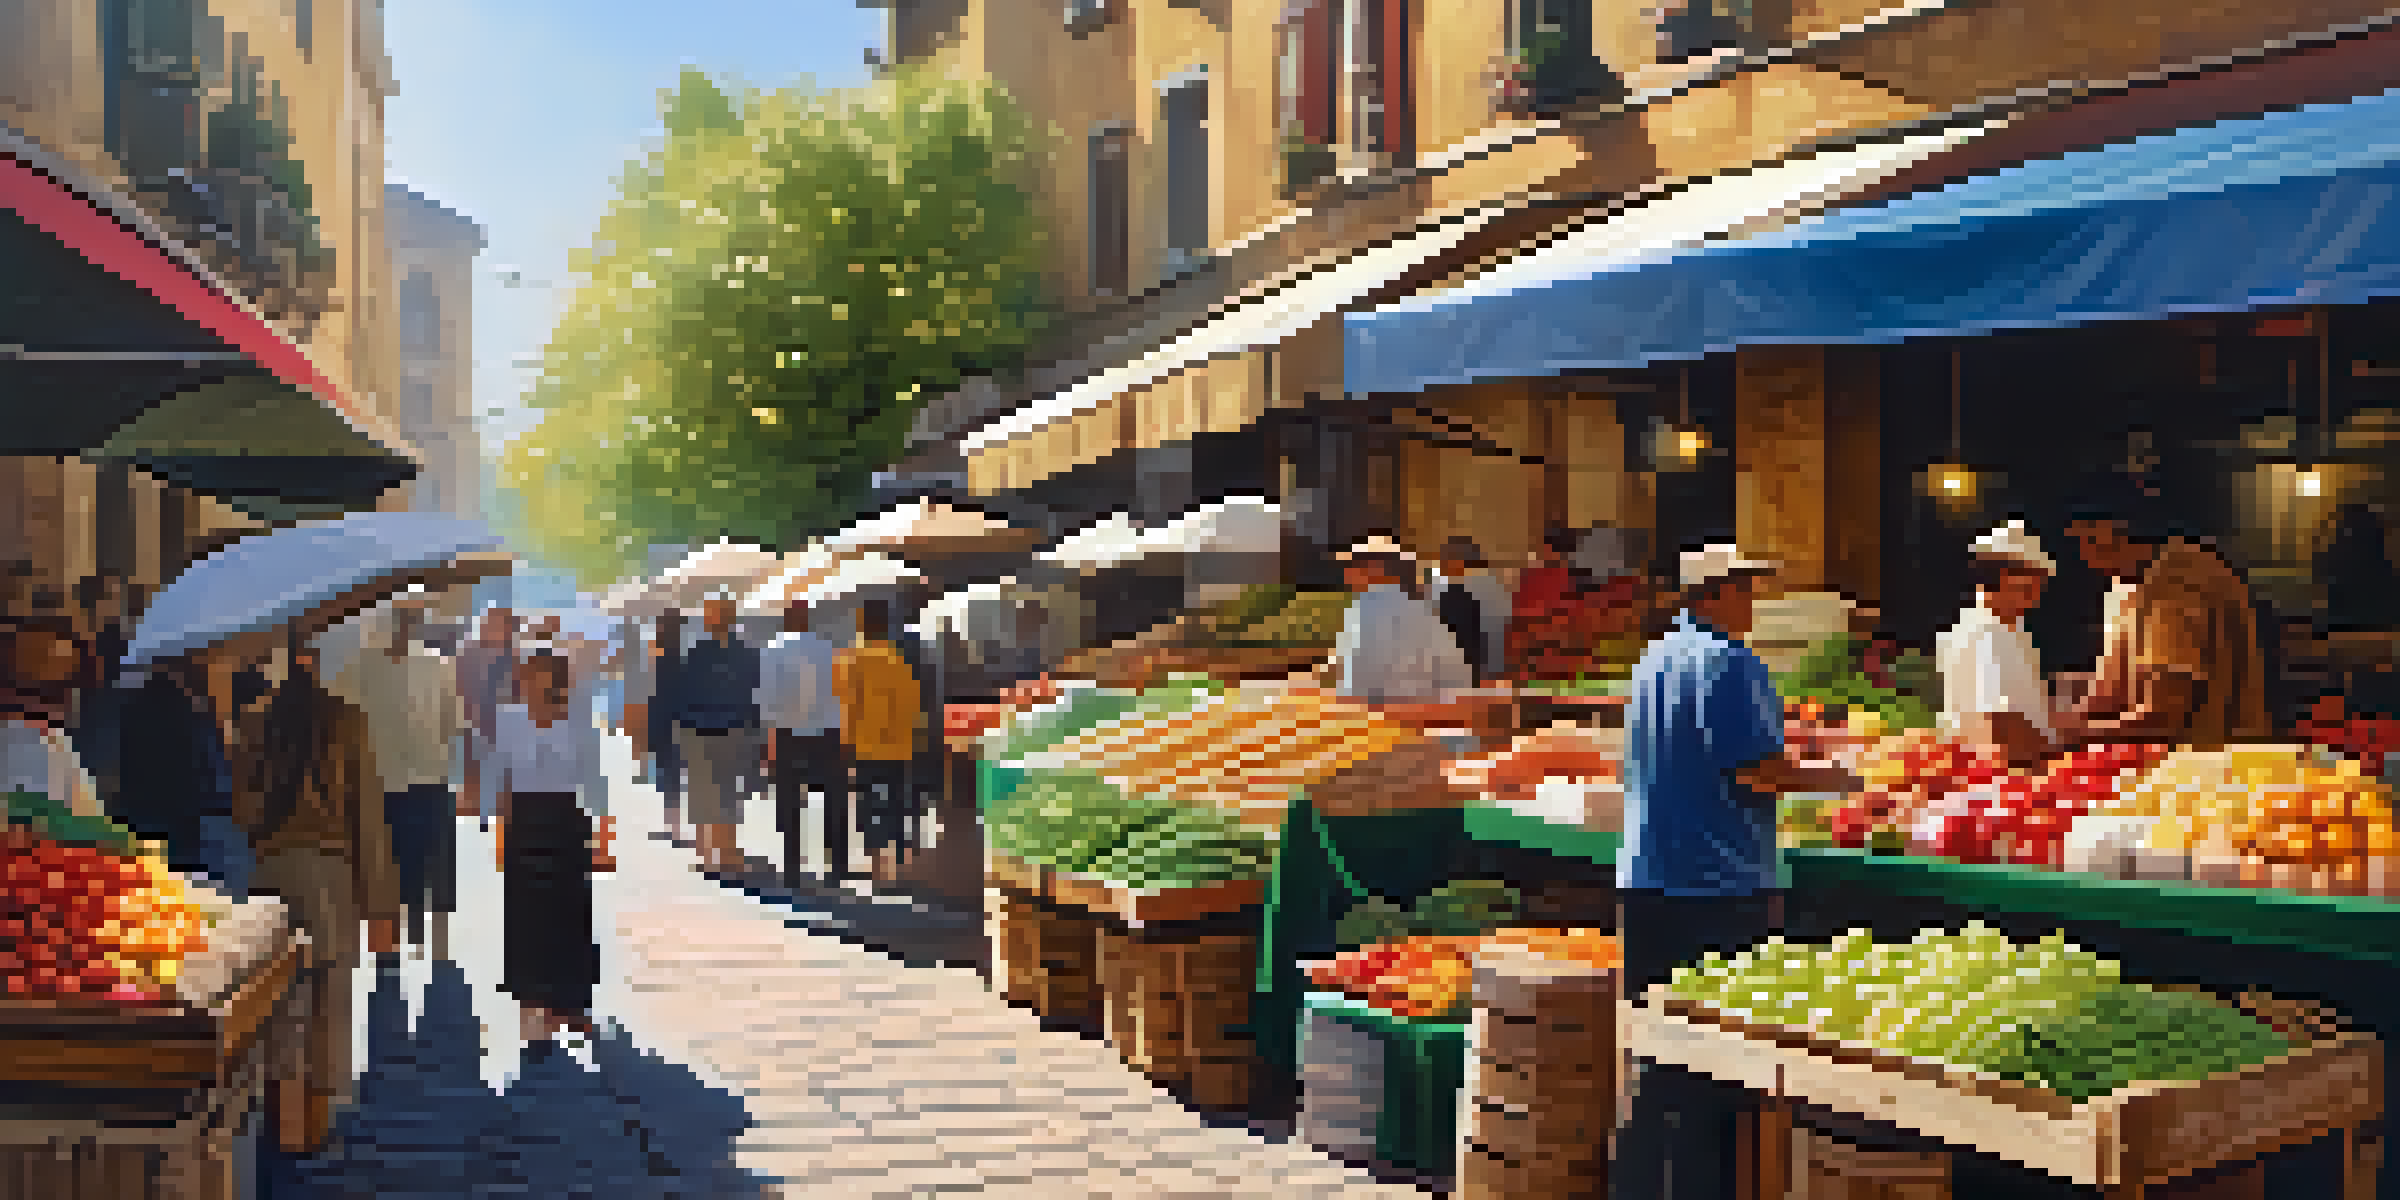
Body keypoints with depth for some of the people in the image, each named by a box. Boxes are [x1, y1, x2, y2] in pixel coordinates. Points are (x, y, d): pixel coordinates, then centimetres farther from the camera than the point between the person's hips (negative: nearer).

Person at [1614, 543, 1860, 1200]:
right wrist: (1830, 778, -1)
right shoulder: (1732, 664, -13)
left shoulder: (1653, 659, 12)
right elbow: (1764, 771, -18)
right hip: (1721, 889, -8)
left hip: (1645, 884, 8)